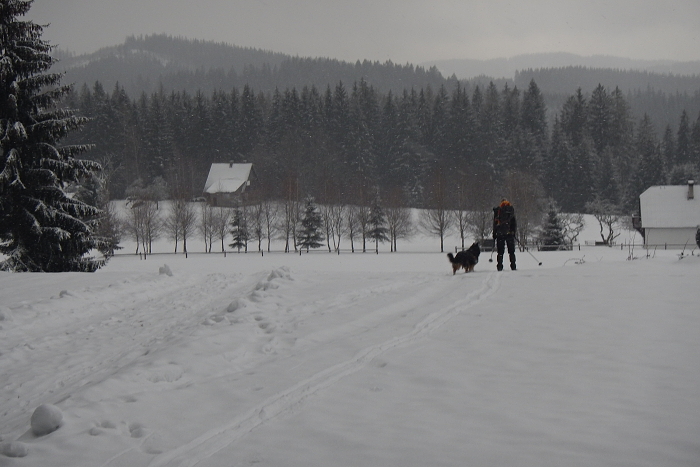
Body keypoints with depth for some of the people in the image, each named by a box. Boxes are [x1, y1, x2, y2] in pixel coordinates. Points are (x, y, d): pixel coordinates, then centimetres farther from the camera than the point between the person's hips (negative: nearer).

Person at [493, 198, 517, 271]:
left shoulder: (497, 210, 7)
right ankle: (513, 266, -1)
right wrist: (514, 231, 9)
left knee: (500, 251, 4)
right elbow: (514, 222, 4)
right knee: (511, 251, 5)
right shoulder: (511, 209, 6)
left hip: (500, 233, 1)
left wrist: (494, 234, 11)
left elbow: (495, 223, 7)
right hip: (509, 233, -1)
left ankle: (499, 266, -2)